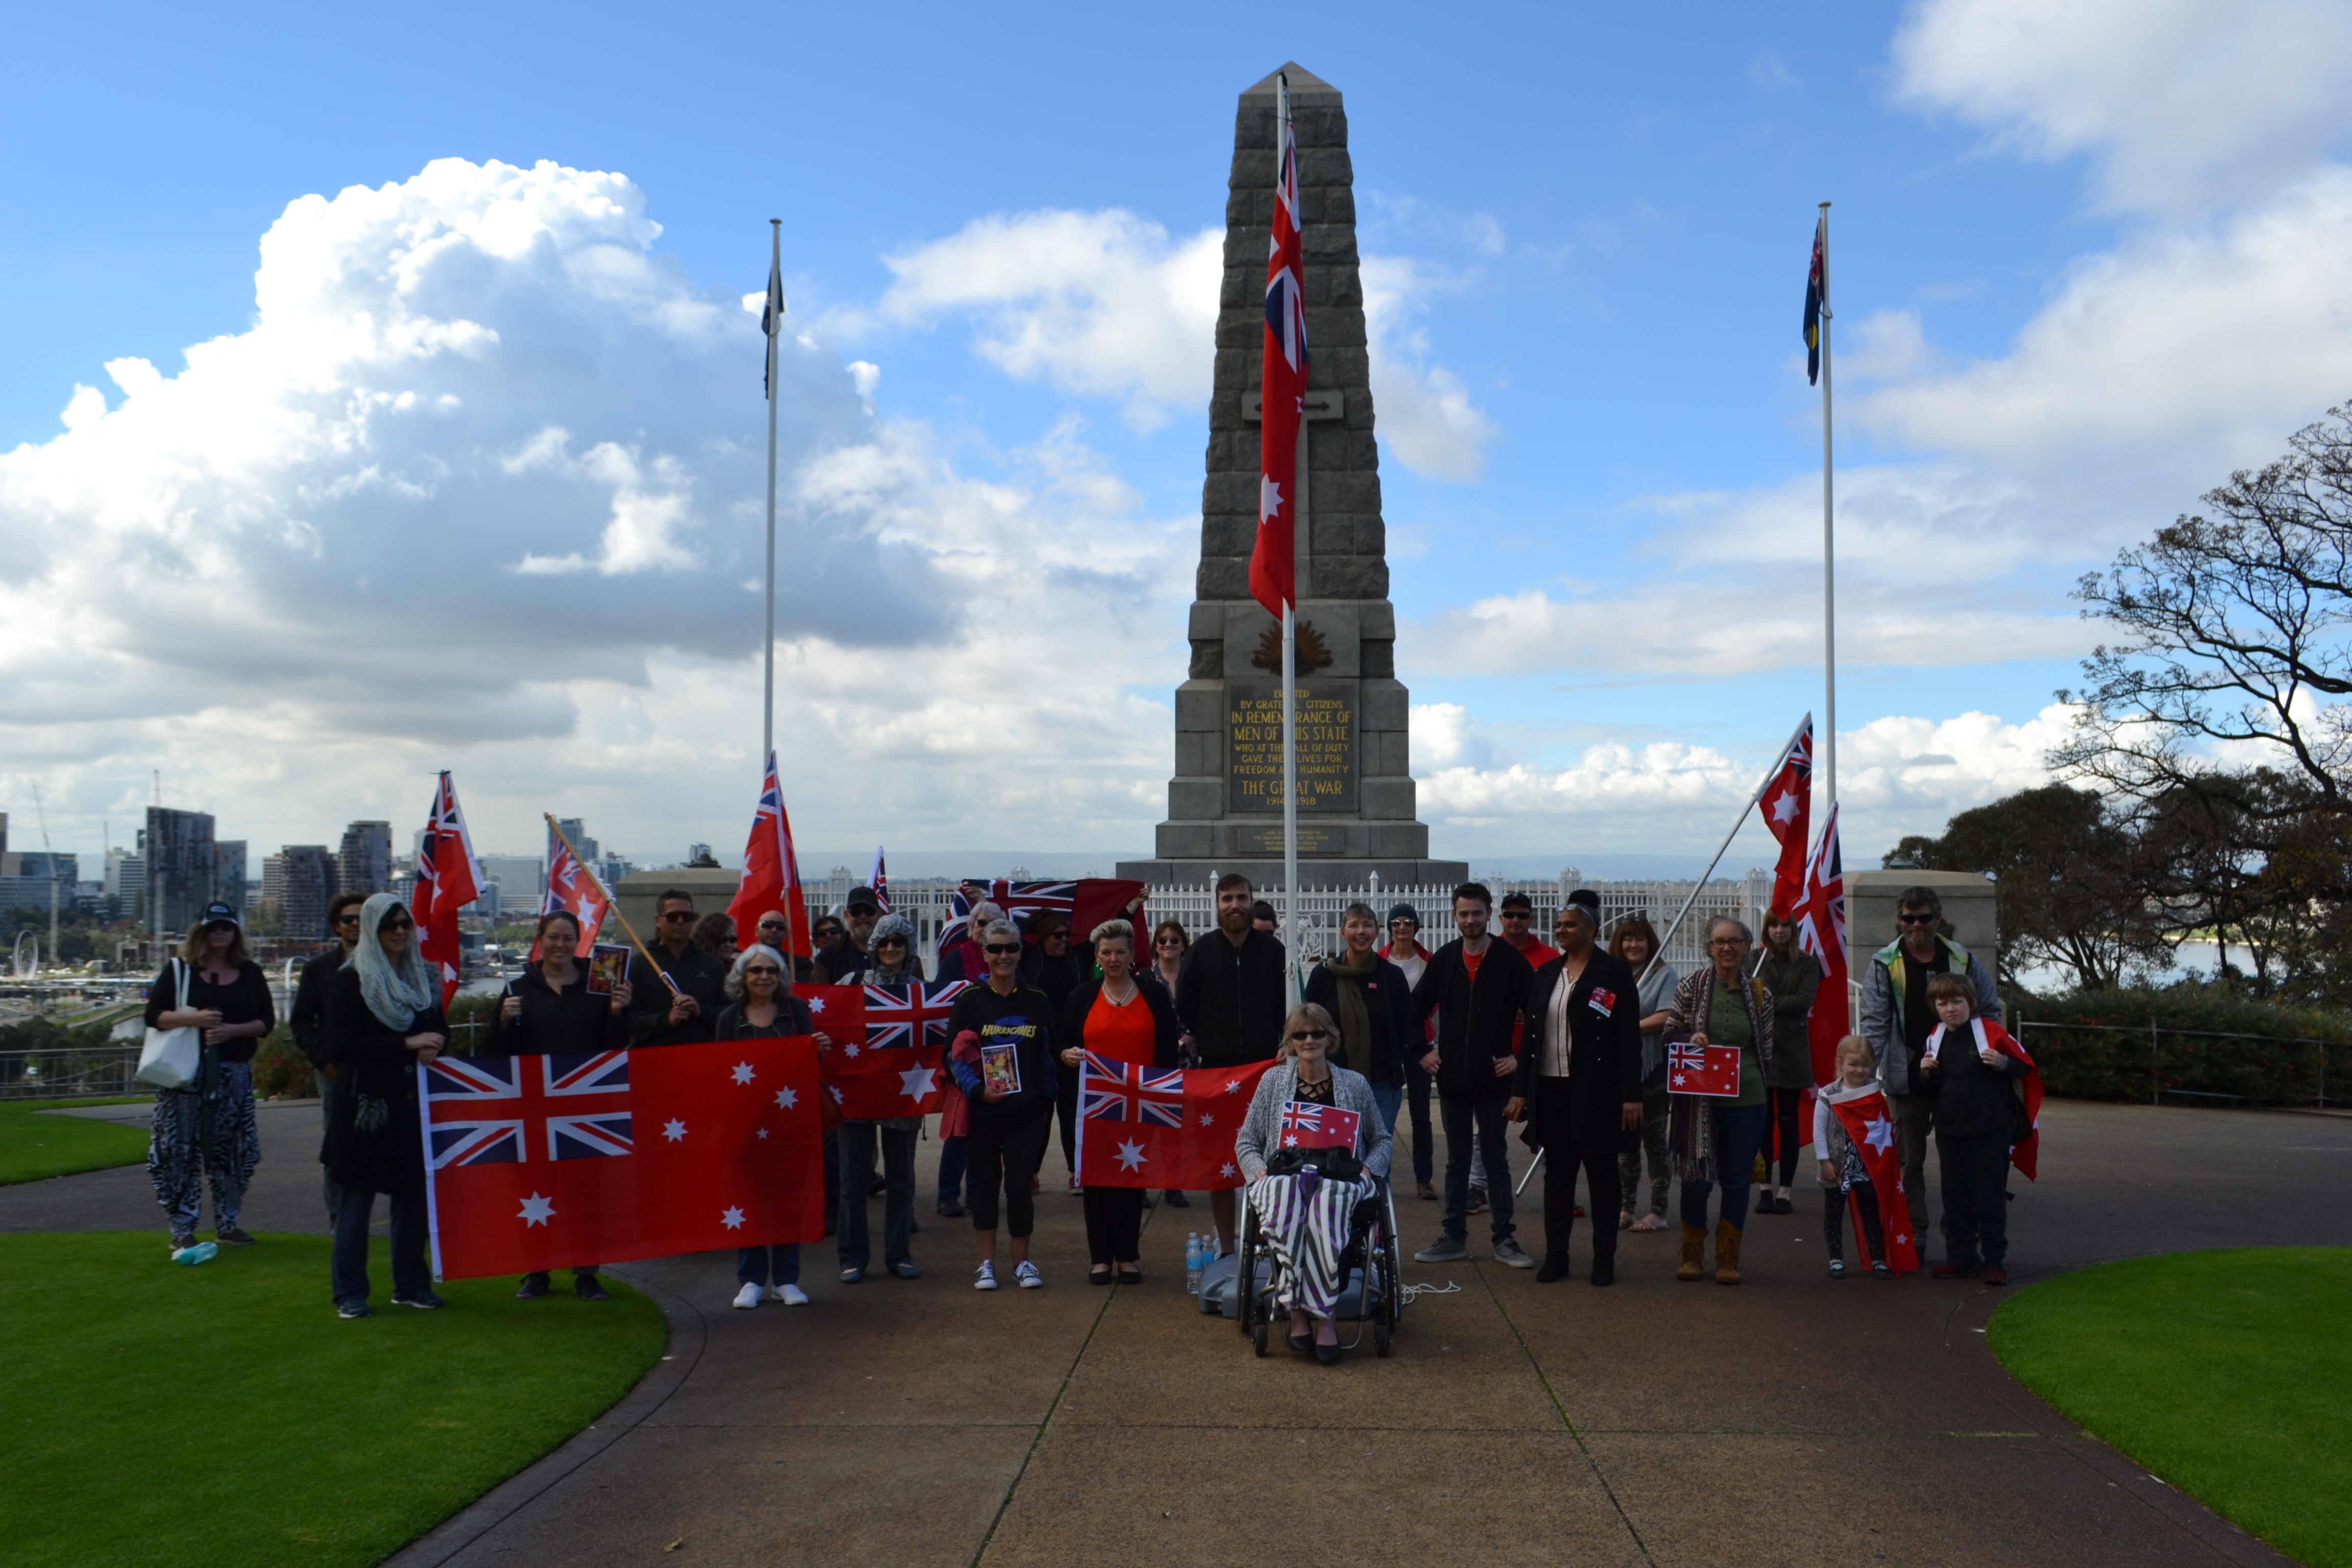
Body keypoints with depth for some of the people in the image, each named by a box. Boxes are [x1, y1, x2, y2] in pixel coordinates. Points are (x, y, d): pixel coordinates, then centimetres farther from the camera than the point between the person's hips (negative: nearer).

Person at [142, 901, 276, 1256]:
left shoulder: (250, 974, 10)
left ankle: (227, 1224, 16)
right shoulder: (178, 970, 5)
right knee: (179, 1152, -4)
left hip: (234, 1073, 2)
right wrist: (193, 1018, -17)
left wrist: (232, 1030, -12)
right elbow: (154, 1015, 0)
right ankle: (182, 1232, 2)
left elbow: (267, 1021, 6)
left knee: (234, 1151, 4)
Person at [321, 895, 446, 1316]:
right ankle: (349, 1293, 9)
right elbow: (340, 1047, -12)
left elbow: (440, 1028, 21)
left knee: (414, 1194, 7)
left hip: (415, 1103, 5)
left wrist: (432, 1047, -3)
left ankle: (411, 1285, 17)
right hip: (368, 1105, -5)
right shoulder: (350, 981, -4)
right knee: (358, 1197, 0)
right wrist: (408, 1045, -16)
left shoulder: (423, 976, 13)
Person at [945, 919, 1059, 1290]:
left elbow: (1048, 1055, 11)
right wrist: (976, 1089, -15)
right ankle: (987, 1262, 18)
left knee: (1021, 1184, 1)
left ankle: (1022, 1261, 15)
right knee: (986, 1183, 7)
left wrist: (1047, 1100, 4)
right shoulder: (969, 1000, 0)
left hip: (1027, 1110, 1)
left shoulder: (1037, 1001, 6)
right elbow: (954, 1054, -2)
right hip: (983, 1110, -1)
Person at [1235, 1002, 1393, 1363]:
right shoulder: (1273, 1080, 17)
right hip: (1284, 1175, 1)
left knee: (1325, 1207, -39)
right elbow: (1245, 1143, 19)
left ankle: (1305, 1310, -30)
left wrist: (1368, 1170, 3)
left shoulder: (1354, 1084, 17)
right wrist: (1260, 1171, -2)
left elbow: (1383, 1140, 24)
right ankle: (1320, 1316, -31)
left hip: (1340, 1180, 0)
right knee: (1287, 1201, -38)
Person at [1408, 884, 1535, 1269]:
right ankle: (1455, 1237, 18)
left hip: (1494, 1079, -3)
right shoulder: (1444, 959, 5)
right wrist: (1421, 1051, 6)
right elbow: (1416, 1008, 13)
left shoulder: (1510, 960, -7)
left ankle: (1505, 1240, 14)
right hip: (1452, 1078, 3)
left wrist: (1521, 1057, -9)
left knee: (1497, 1159, 6)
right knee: (1456, 1160, 11)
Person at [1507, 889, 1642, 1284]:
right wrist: (1520, 1090, 7)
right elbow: (1529, 1034, 11)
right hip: (1551, 1089, 5)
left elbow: (1629, 1036, -9)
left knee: (1602, 1175, 6)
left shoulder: (1614, 972, -5)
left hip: (1596, 1092, -5)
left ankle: (1604, 1261, 14)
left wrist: (1631, 1096, -14)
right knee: (1557, 1174, 10)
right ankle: (1555, 1258, 17)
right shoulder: (1546, 973, 10)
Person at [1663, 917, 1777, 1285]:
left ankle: (1728, 1258, 18)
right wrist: (1691, 1041, -15)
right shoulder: (1691, 988, 0)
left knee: (1737, 1180, 6)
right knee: (1697, 1179, 3)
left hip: (1746, 1100, 1)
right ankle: (1693, 1254, 19)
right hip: (1700, 1099, -1)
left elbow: (1767, 1048, 12)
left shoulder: (1760, 994, 5)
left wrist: (1762, 1088, 8)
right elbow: (1669, 1035, 5)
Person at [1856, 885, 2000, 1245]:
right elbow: (1874, 1022, -5)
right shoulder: (1883, 964, -1)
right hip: (1907, 1078, -2)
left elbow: (1992, 1010, 16)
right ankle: (1913, 1236, 13)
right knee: (1910, 1161, 5)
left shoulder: (1963, 960, 6)